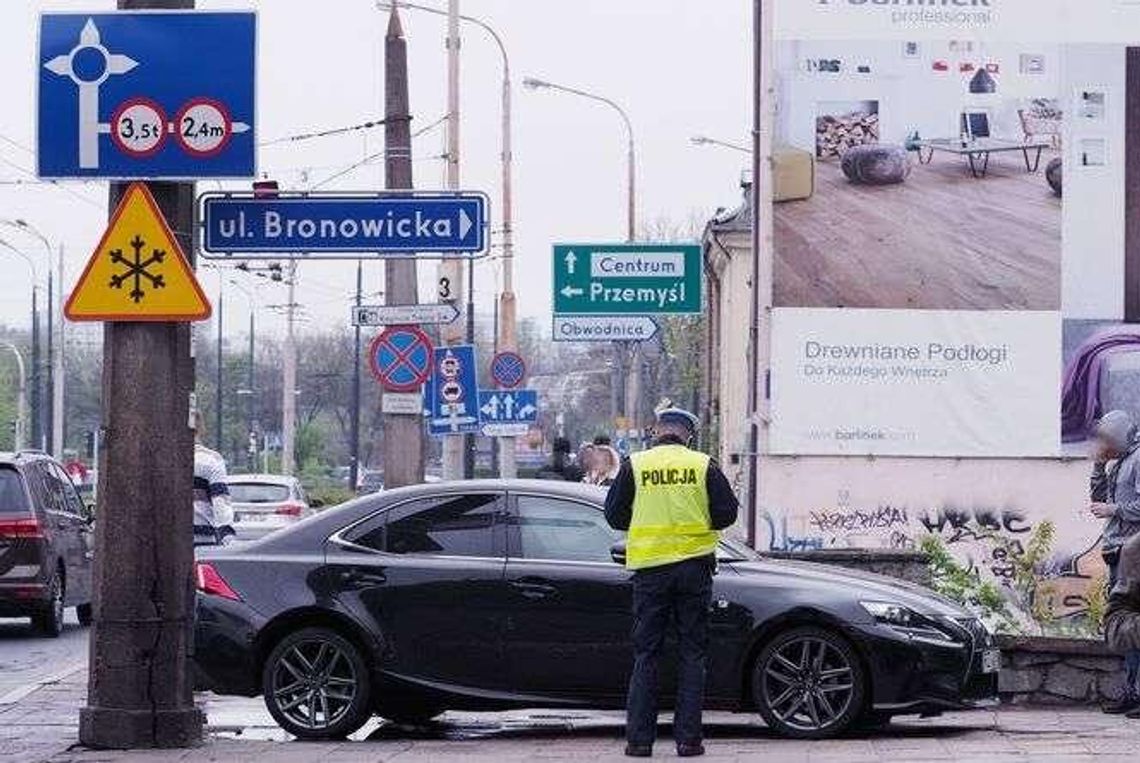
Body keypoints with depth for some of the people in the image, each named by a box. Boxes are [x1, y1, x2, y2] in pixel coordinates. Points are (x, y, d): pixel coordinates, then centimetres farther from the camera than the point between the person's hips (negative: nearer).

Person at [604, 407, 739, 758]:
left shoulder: (634, 465, -1)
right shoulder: (704, 466, -1)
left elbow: (615, 515, 4)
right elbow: (727, 513, 1)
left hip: (650, 568, 0)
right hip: (694, 567, 0)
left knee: (646, 654, 6)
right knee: (692, 654, 7)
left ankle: (639, 739, 2)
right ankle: (688, 738, 3)